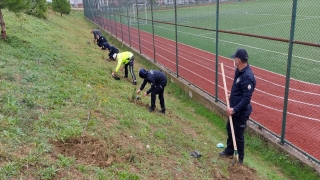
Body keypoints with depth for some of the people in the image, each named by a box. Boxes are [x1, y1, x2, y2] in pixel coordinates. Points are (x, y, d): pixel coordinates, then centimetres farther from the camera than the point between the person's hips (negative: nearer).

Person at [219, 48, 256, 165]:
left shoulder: (248, 76, -28)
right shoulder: (238, 71, 0)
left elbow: (247, 98, -27)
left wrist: (235, 109, -27)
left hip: (241, 112, -9)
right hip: (234, 108, 10)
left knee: (238, 135, 6)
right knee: (229, 129, 24)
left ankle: (240, 158, 27)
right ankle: (229, 150, 46)